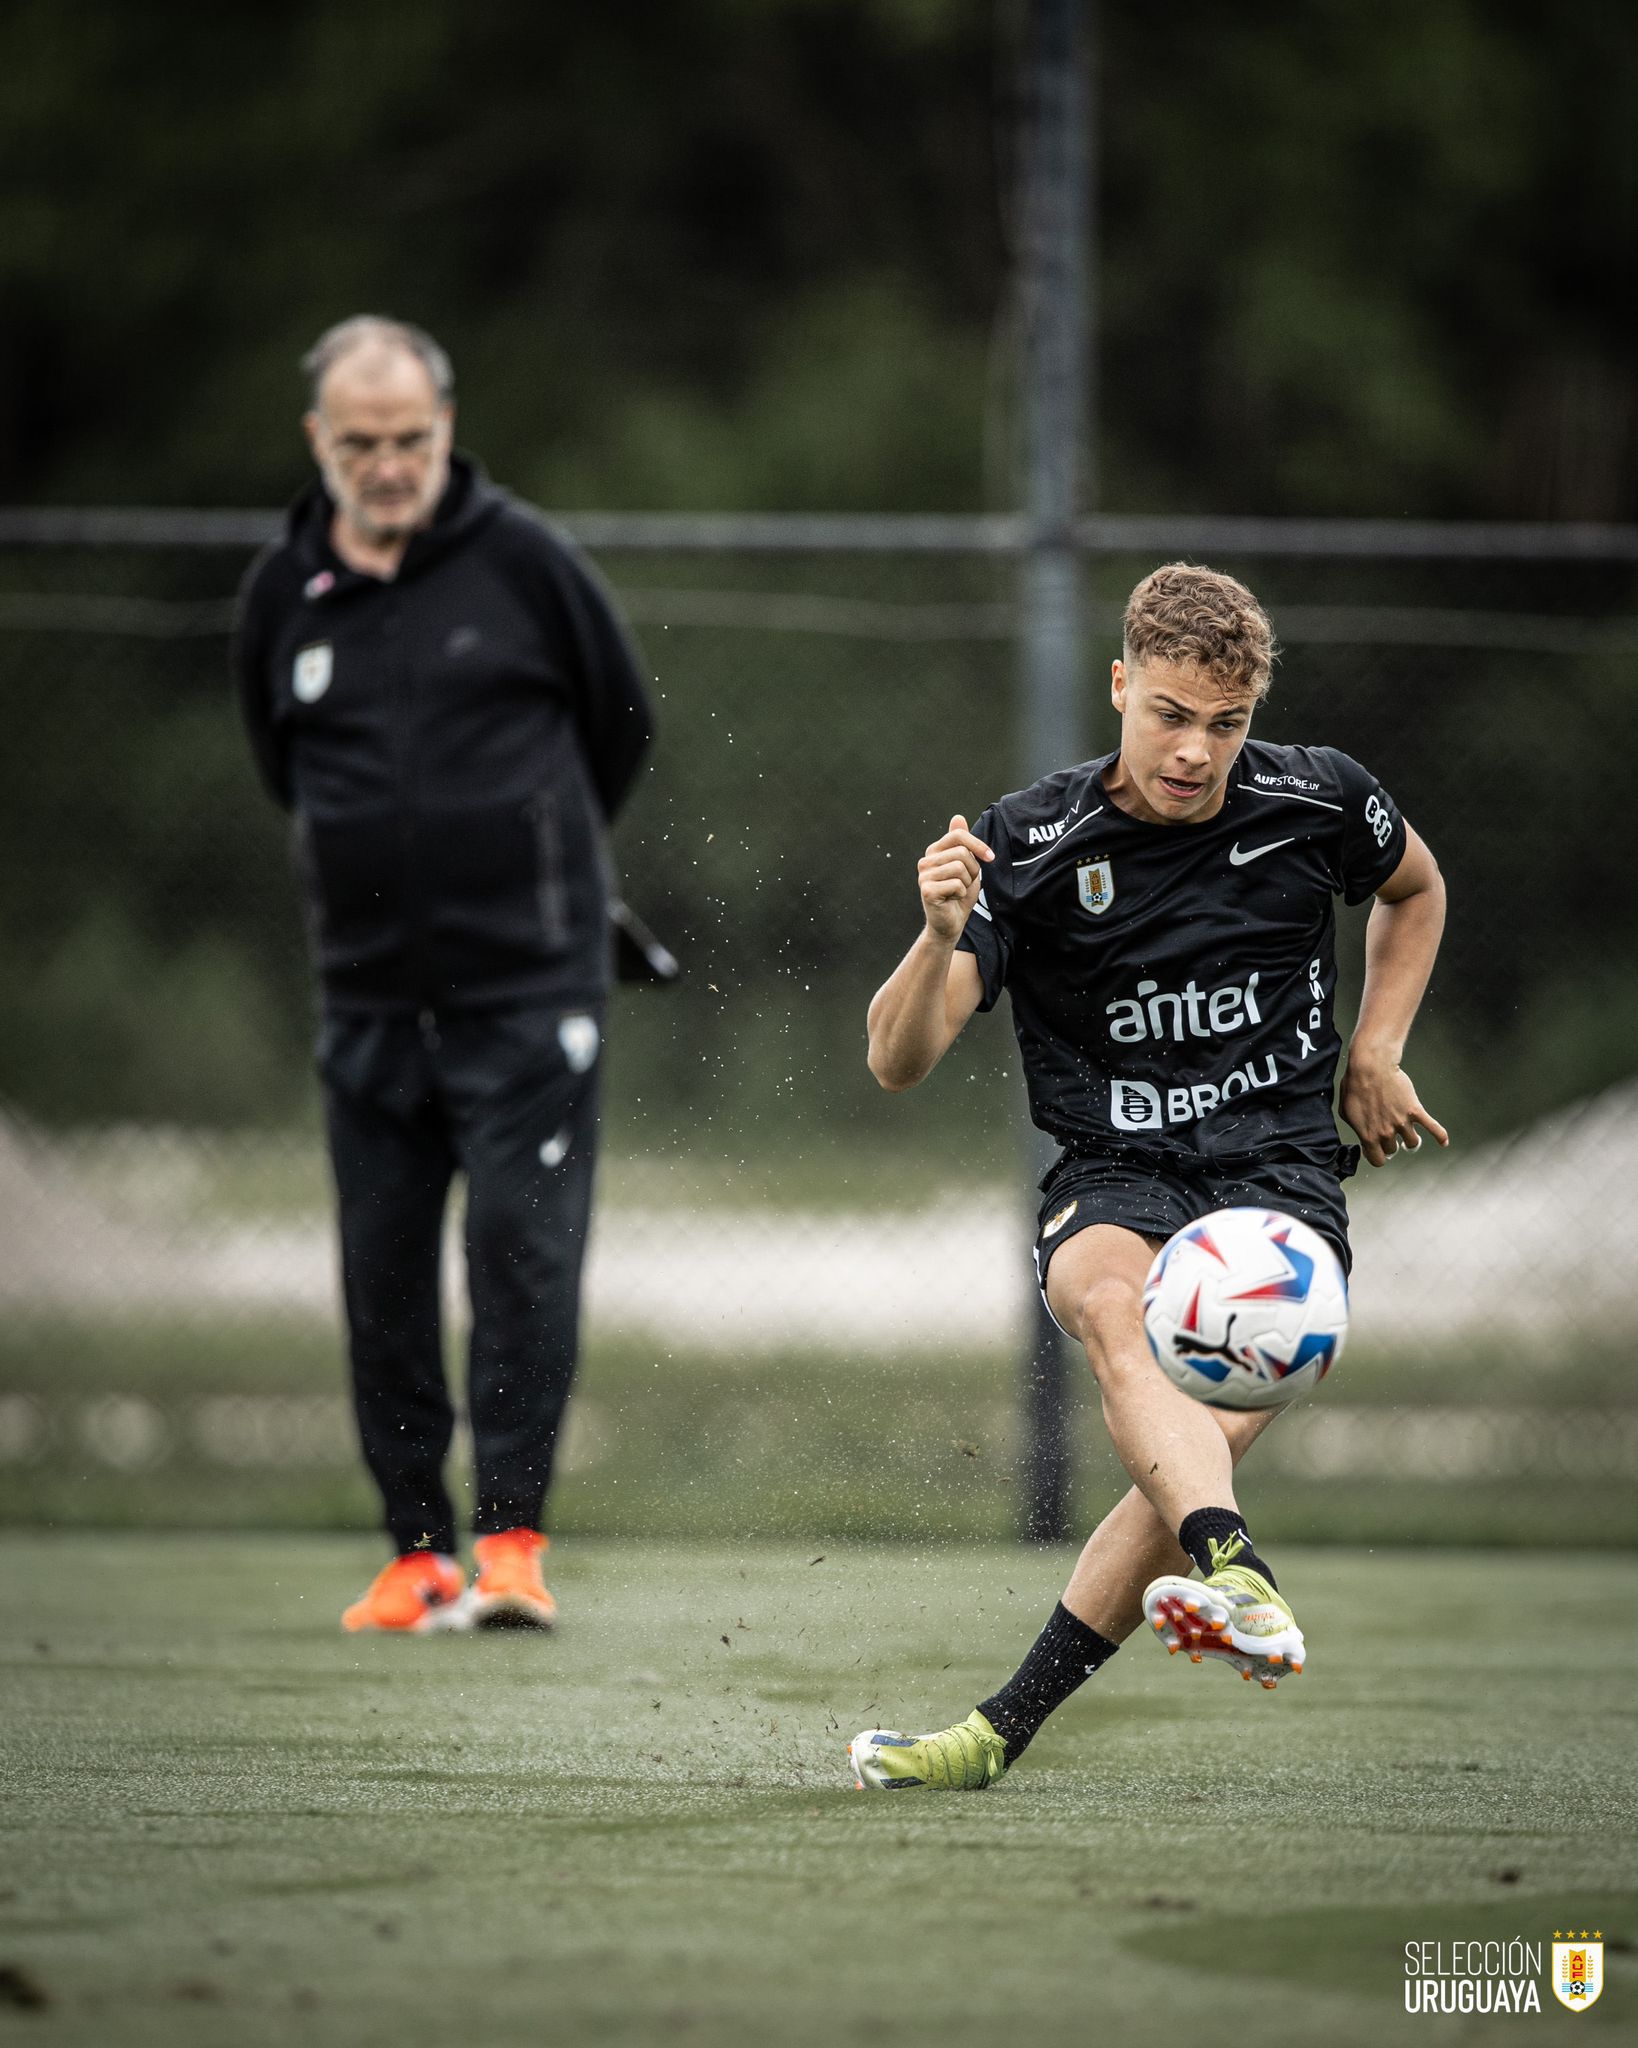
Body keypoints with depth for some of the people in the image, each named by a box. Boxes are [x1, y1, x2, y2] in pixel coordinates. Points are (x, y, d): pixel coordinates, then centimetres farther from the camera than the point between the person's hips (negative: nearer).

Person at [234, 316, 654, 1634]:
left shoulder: (523, 560, -4)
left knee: (524, 1250, -11)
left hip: (529, 984, -4)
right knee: (384, 1275, 4)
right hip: (368, 988, 4)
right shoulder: (282, 594, 5)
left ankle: (513, 1539, -9)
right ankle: (416, 1552, 13)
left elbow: (621, 723, 9)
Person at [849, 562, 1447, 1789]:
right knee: (1114, 1309, -37)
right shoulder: (1029, 845, -6)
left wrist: (1374, 1056, 11)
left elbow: (1416, 888, 24)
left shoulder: (1320, 803, -1)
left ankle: (1003, 1731, -18)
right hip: (1114, 1180, -1)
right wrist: (941, 939, -29)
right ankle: (1241, 1585, -60)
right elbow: (898, 1062, -9)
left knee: (1211, 1431, -25)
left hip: (1282, 1172, 1)